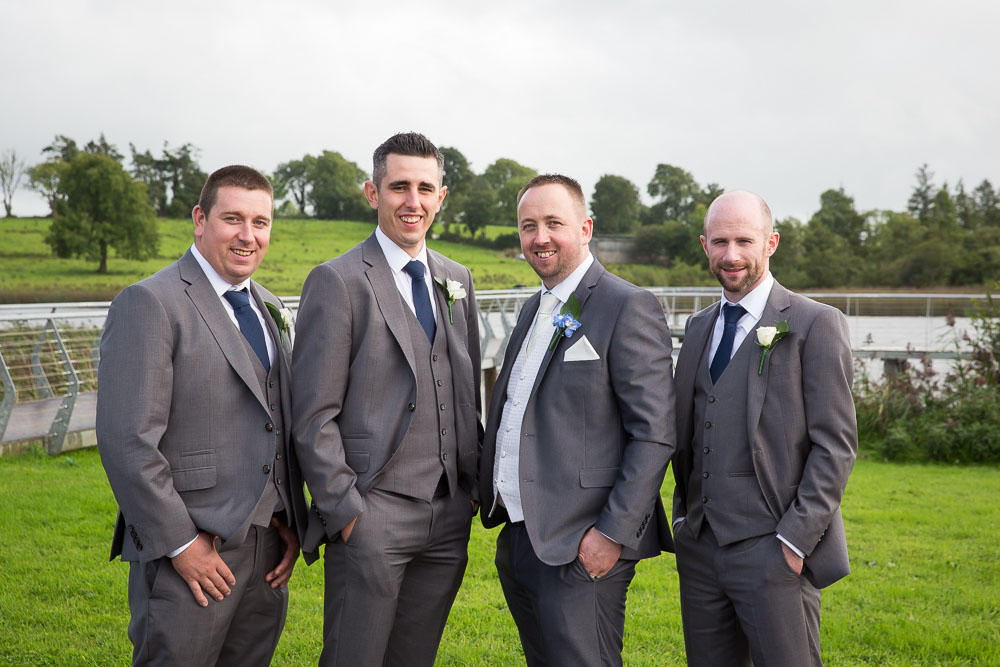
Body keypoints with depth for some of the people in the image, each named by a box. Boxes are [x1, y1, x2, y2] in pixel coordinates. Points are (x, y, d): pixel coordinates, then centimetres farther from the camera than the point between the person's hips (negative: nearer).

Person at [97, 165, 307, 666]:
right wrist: (180, 544, -16)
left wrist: (292, 524, 9)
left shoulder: (267, 308, 15)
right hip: (191, 553, -7)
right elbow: (126, 440, -16)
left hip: (267, 549, 7)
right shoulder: (149, 304, -10)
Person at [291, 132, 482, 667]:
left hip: (449, 517, 6)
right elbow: (314, 416, -9)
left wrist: (474, 487, 11)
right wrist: (345, 512, -13)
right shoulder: (337, 281, -7)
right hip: (372, 519, -6)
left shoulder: (457, 280, 13)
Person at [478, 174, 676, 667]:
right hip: (518, 537, 8)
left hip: (582, 548, -8)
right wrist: (495, 498, 11)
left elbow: (654, 435, -15)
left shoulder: (629, 307, -10)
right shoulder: (535, 308, 16)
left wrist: (613, 534, -19)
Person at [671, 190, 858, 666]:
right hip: (700, 547, 6)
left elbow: (836, 444, -9)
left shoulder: (815, 325, -5)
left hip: (772, 551, -6)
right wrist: (684, 516, 11)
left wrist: (795, 540, -14)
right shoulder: (699, 327, 15)